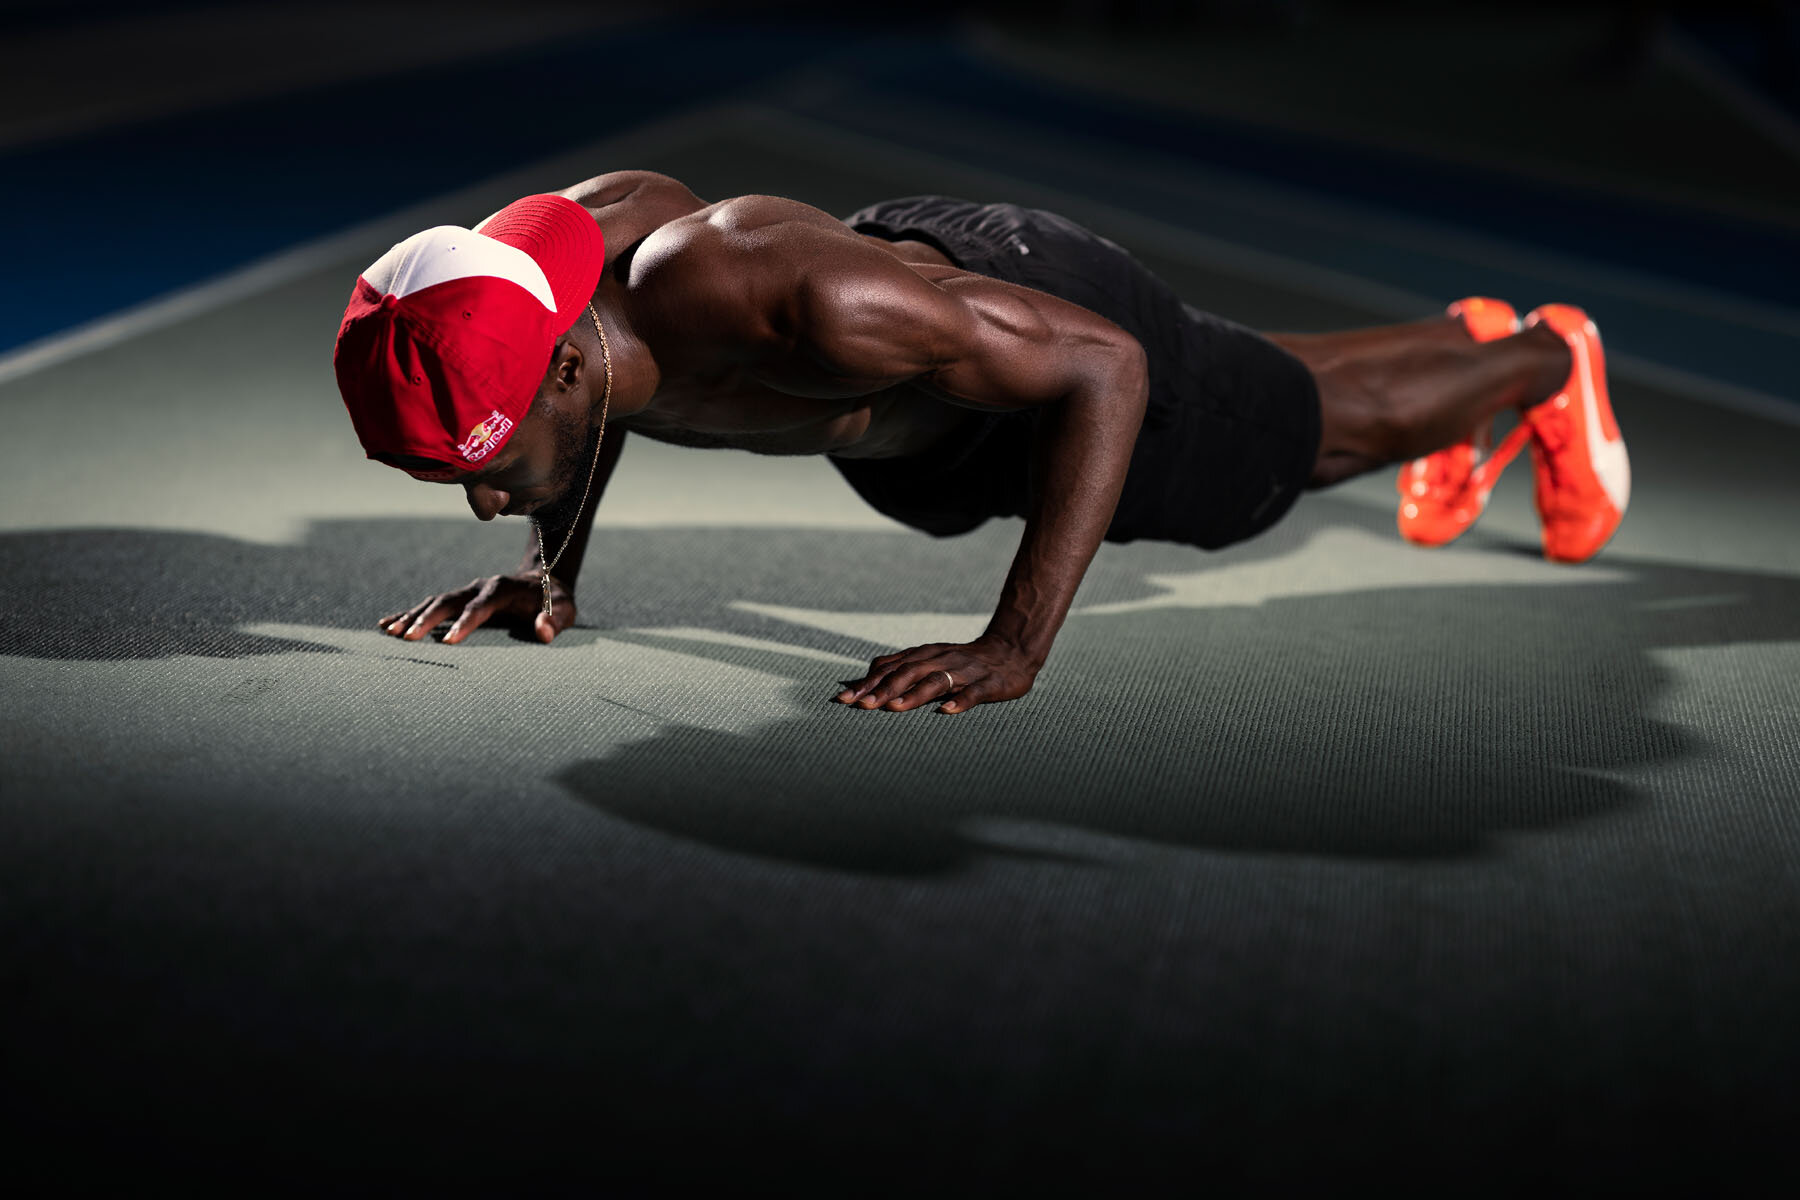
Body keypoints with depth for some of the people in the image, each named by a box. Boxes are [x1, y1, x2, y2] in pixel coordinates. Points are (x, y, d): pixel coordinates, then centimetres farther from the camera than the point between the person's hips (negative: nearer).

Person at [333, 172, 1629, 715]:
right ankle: (1457, 333, 65)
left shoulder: (802, 306, -50)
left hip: (1056, 328, -7)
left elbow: (1104, 364, -40)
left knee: (1334, 424, 23)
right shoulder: (562, 247, -28)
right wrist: (553, 565, -11)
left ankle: (1544, 359, 55)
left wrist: (1014, 650, -45)